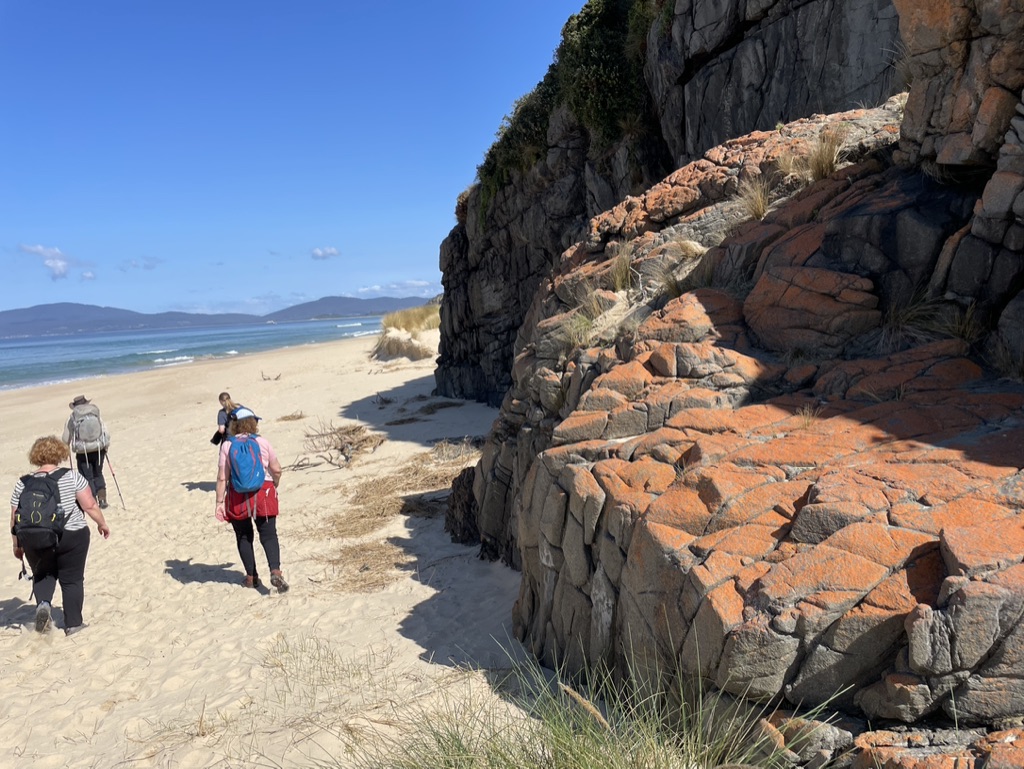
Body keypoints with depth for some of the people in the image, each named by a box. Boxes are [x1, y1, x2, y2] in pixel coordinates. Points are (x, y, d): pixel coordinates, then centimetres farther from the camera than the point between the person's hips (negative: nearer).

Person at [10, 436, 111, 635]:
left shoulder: (23, 484, 0)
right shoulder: (72, 477, -7)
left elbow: (15, 520, 4)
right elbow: (90, 506, -9)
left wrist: (17, 545, 16)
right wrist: (102, 523, 6)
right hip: (71, 537, -2)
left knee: (42, 575, 24)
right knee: (72, 580, 10)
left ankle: (42, 603, -1)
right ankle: (73, 624, 14)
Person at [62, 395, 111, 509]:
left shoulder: (72, 418, -3)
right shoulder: (97, 416, 2)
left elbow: (66, 438, 2)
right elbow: (107, 434, 1)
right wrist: (105, 447, 16)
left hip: (83, 452, -2)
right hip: (98, 449, 2)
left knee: (88, 477, 8)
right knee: (98, 474, 19)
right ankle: (102, 499, 9)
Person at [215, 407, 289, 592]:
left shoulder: (227, 445, -4)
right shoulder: (262, 442, -2)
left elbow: (222, 477, -8)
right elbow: (276, 470, 2)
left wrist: (219, 502, -3)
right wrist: (275, 486, 21)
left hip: (237, 497, 0)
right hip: (263, 494, 0)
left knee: (243, 537, 16)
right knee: (269, 535, 2)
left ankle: (251, 577, 22)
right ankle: (275, 571, -18)